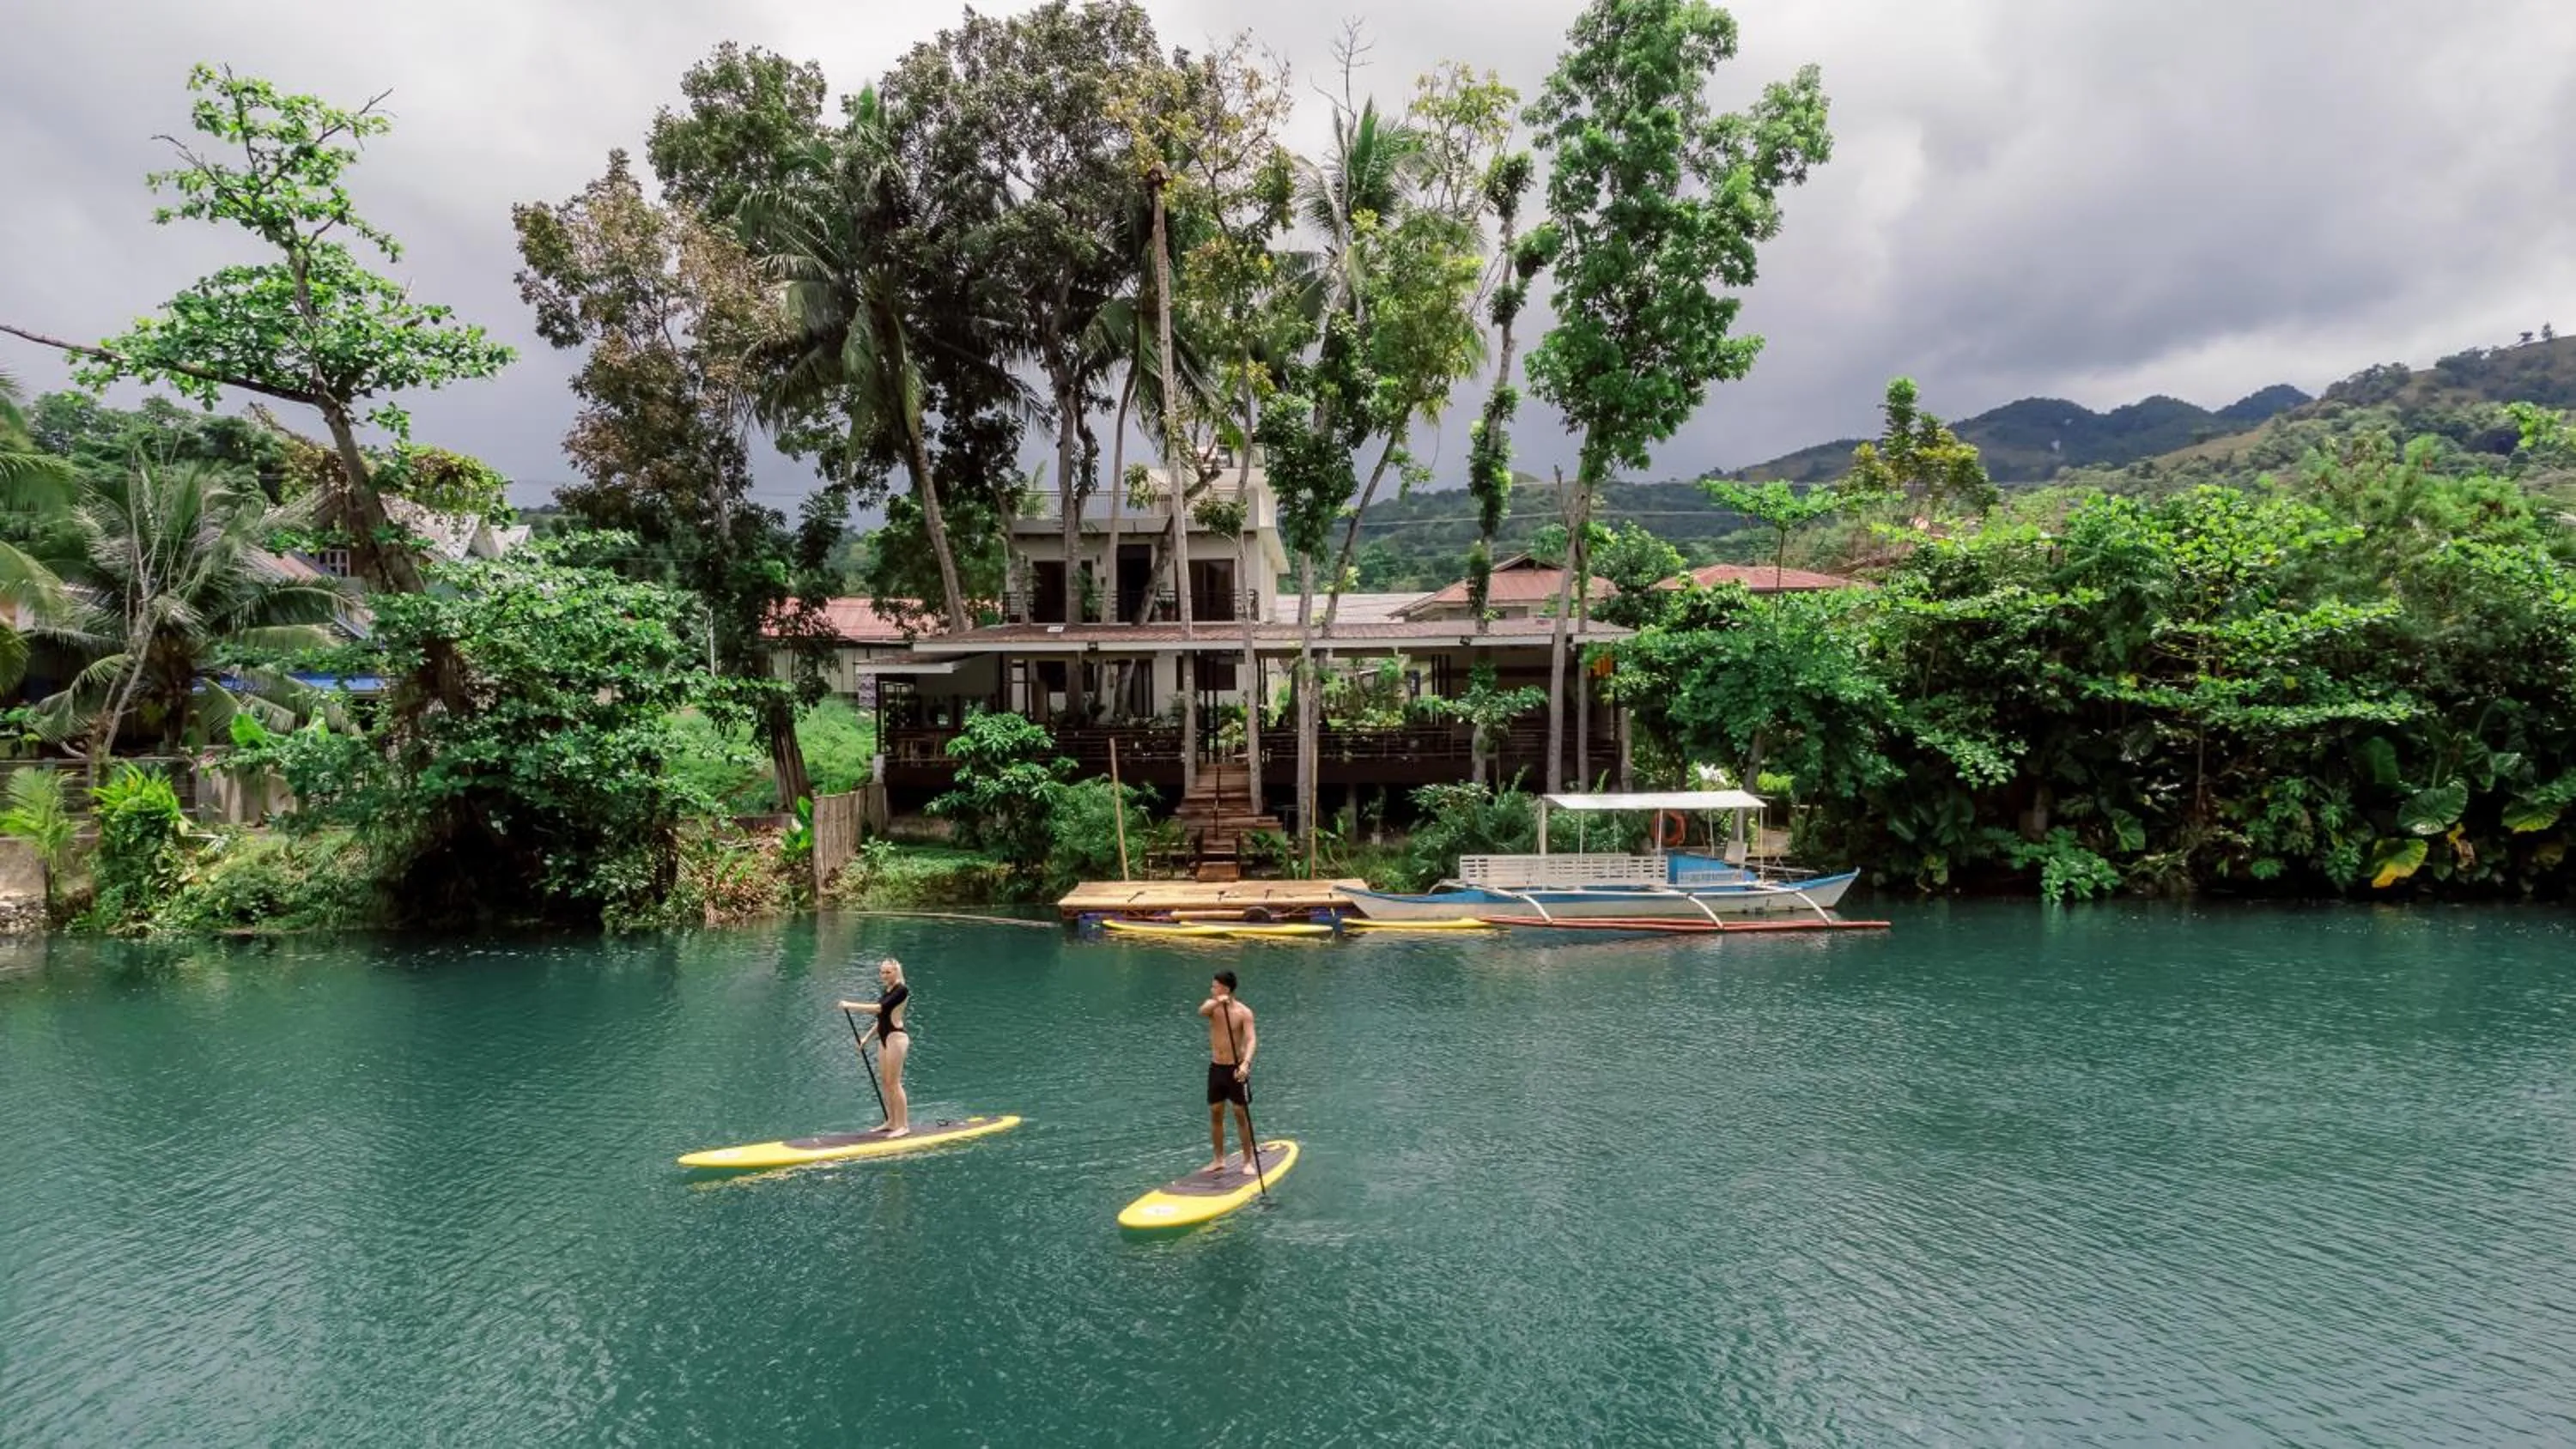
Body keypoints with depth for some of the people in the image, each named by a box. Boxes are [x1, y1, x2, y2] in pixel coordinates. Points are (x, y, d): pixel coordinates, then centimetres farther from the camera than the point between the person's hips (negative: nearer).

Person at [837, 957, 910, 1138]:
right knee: (885, 1081, 11)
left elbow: (879, 1008, -23)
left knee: (893, 1082, -7)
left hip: (896, 1037, -9)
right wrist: (866, 1039, 20)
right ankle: (891, 1121, 20)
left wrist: (851, 1006, -21)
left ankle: (903, 1125, -2)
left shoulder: (901, 990, -13)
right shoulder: (886, 991, 14)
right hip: (884, 1038, 9)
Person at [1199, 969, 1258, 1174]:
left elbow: (1251, 1039, -22)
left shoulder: (1243, 1012, -12)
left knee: (1241, 1115, 2)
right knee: (1215, 1114, 10)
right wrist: (1217, 1002, -44)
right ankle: (1219, 1160, 22)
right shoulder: (1212, 1005, 0)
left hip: (1236, 1069, -4)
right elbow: (1202, 1011, -24)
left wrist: (1246, 1063, -39)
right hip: (1216, 1067, 4)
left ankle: (1248, 1161, 11)